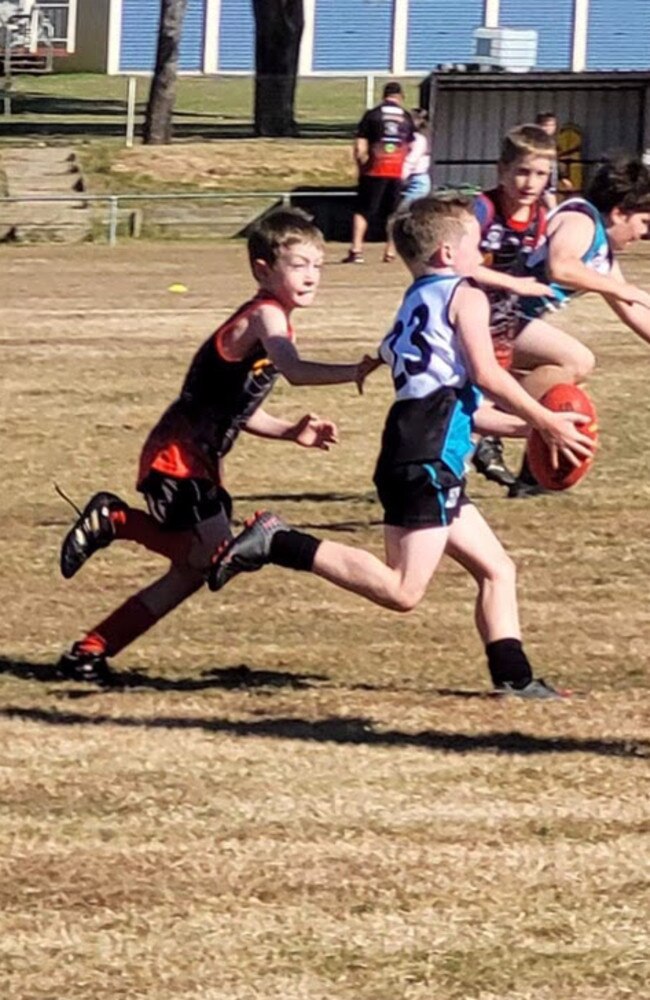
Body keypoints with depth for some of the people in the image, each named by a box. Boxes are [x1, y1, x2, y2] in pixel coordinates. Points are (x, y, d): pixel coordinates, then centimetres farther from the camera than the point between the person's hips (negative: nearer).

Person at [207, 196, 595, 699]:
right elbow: (487, 375, -9)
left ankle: (512, 675, 10)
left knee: (496, 568, 16)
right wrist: (544, 421, 1)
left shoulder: (414, 306, 28)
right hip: (429, 457, -10)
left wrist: (526, 425, 32)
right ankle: (279, 544, -18)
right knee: (403, 590, -16)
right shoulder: (465, 295, 2)